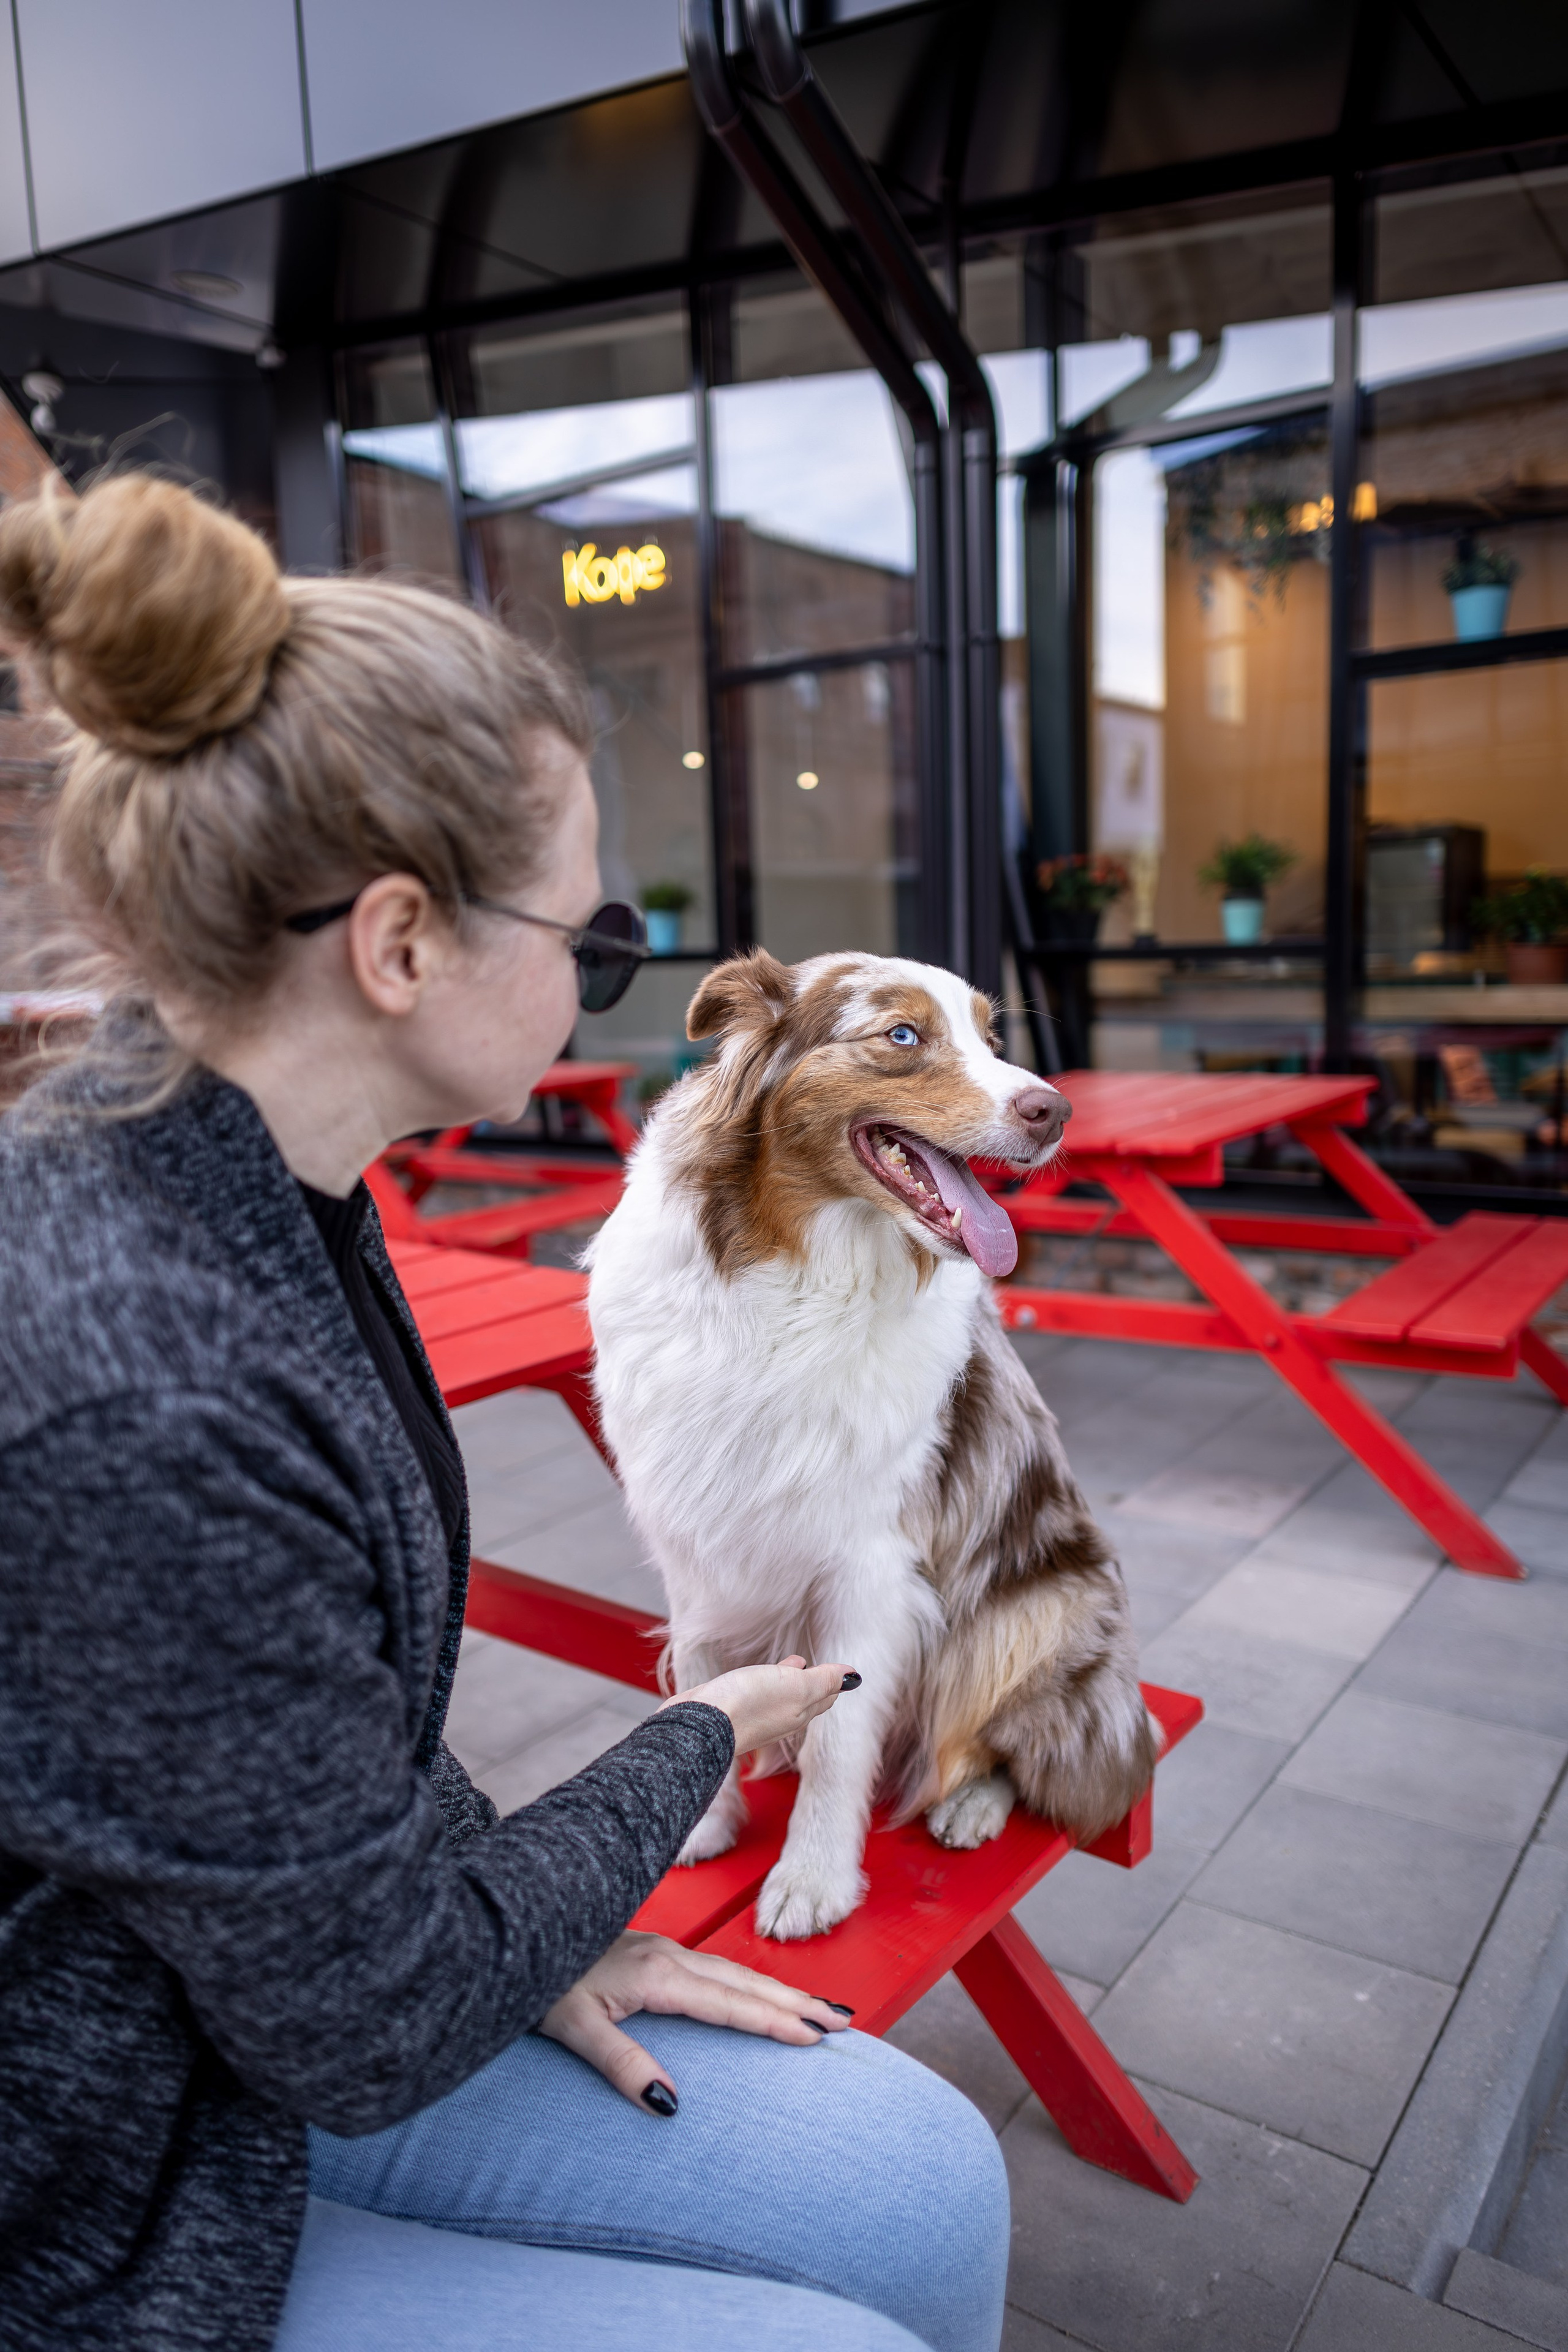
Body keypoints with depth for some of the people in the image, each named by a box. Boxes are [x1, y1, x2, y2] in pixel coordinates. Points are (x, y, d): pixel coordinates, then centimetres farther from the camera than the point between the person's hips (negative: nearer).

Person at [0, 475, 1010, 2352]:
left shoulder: (272, 1193, -6)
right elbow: (368, 2031, -21)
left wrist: (533, 1940, 0)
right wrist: (701, 1740, -8)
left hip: (277, 1984, 7)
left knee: (923, 2192, 4)